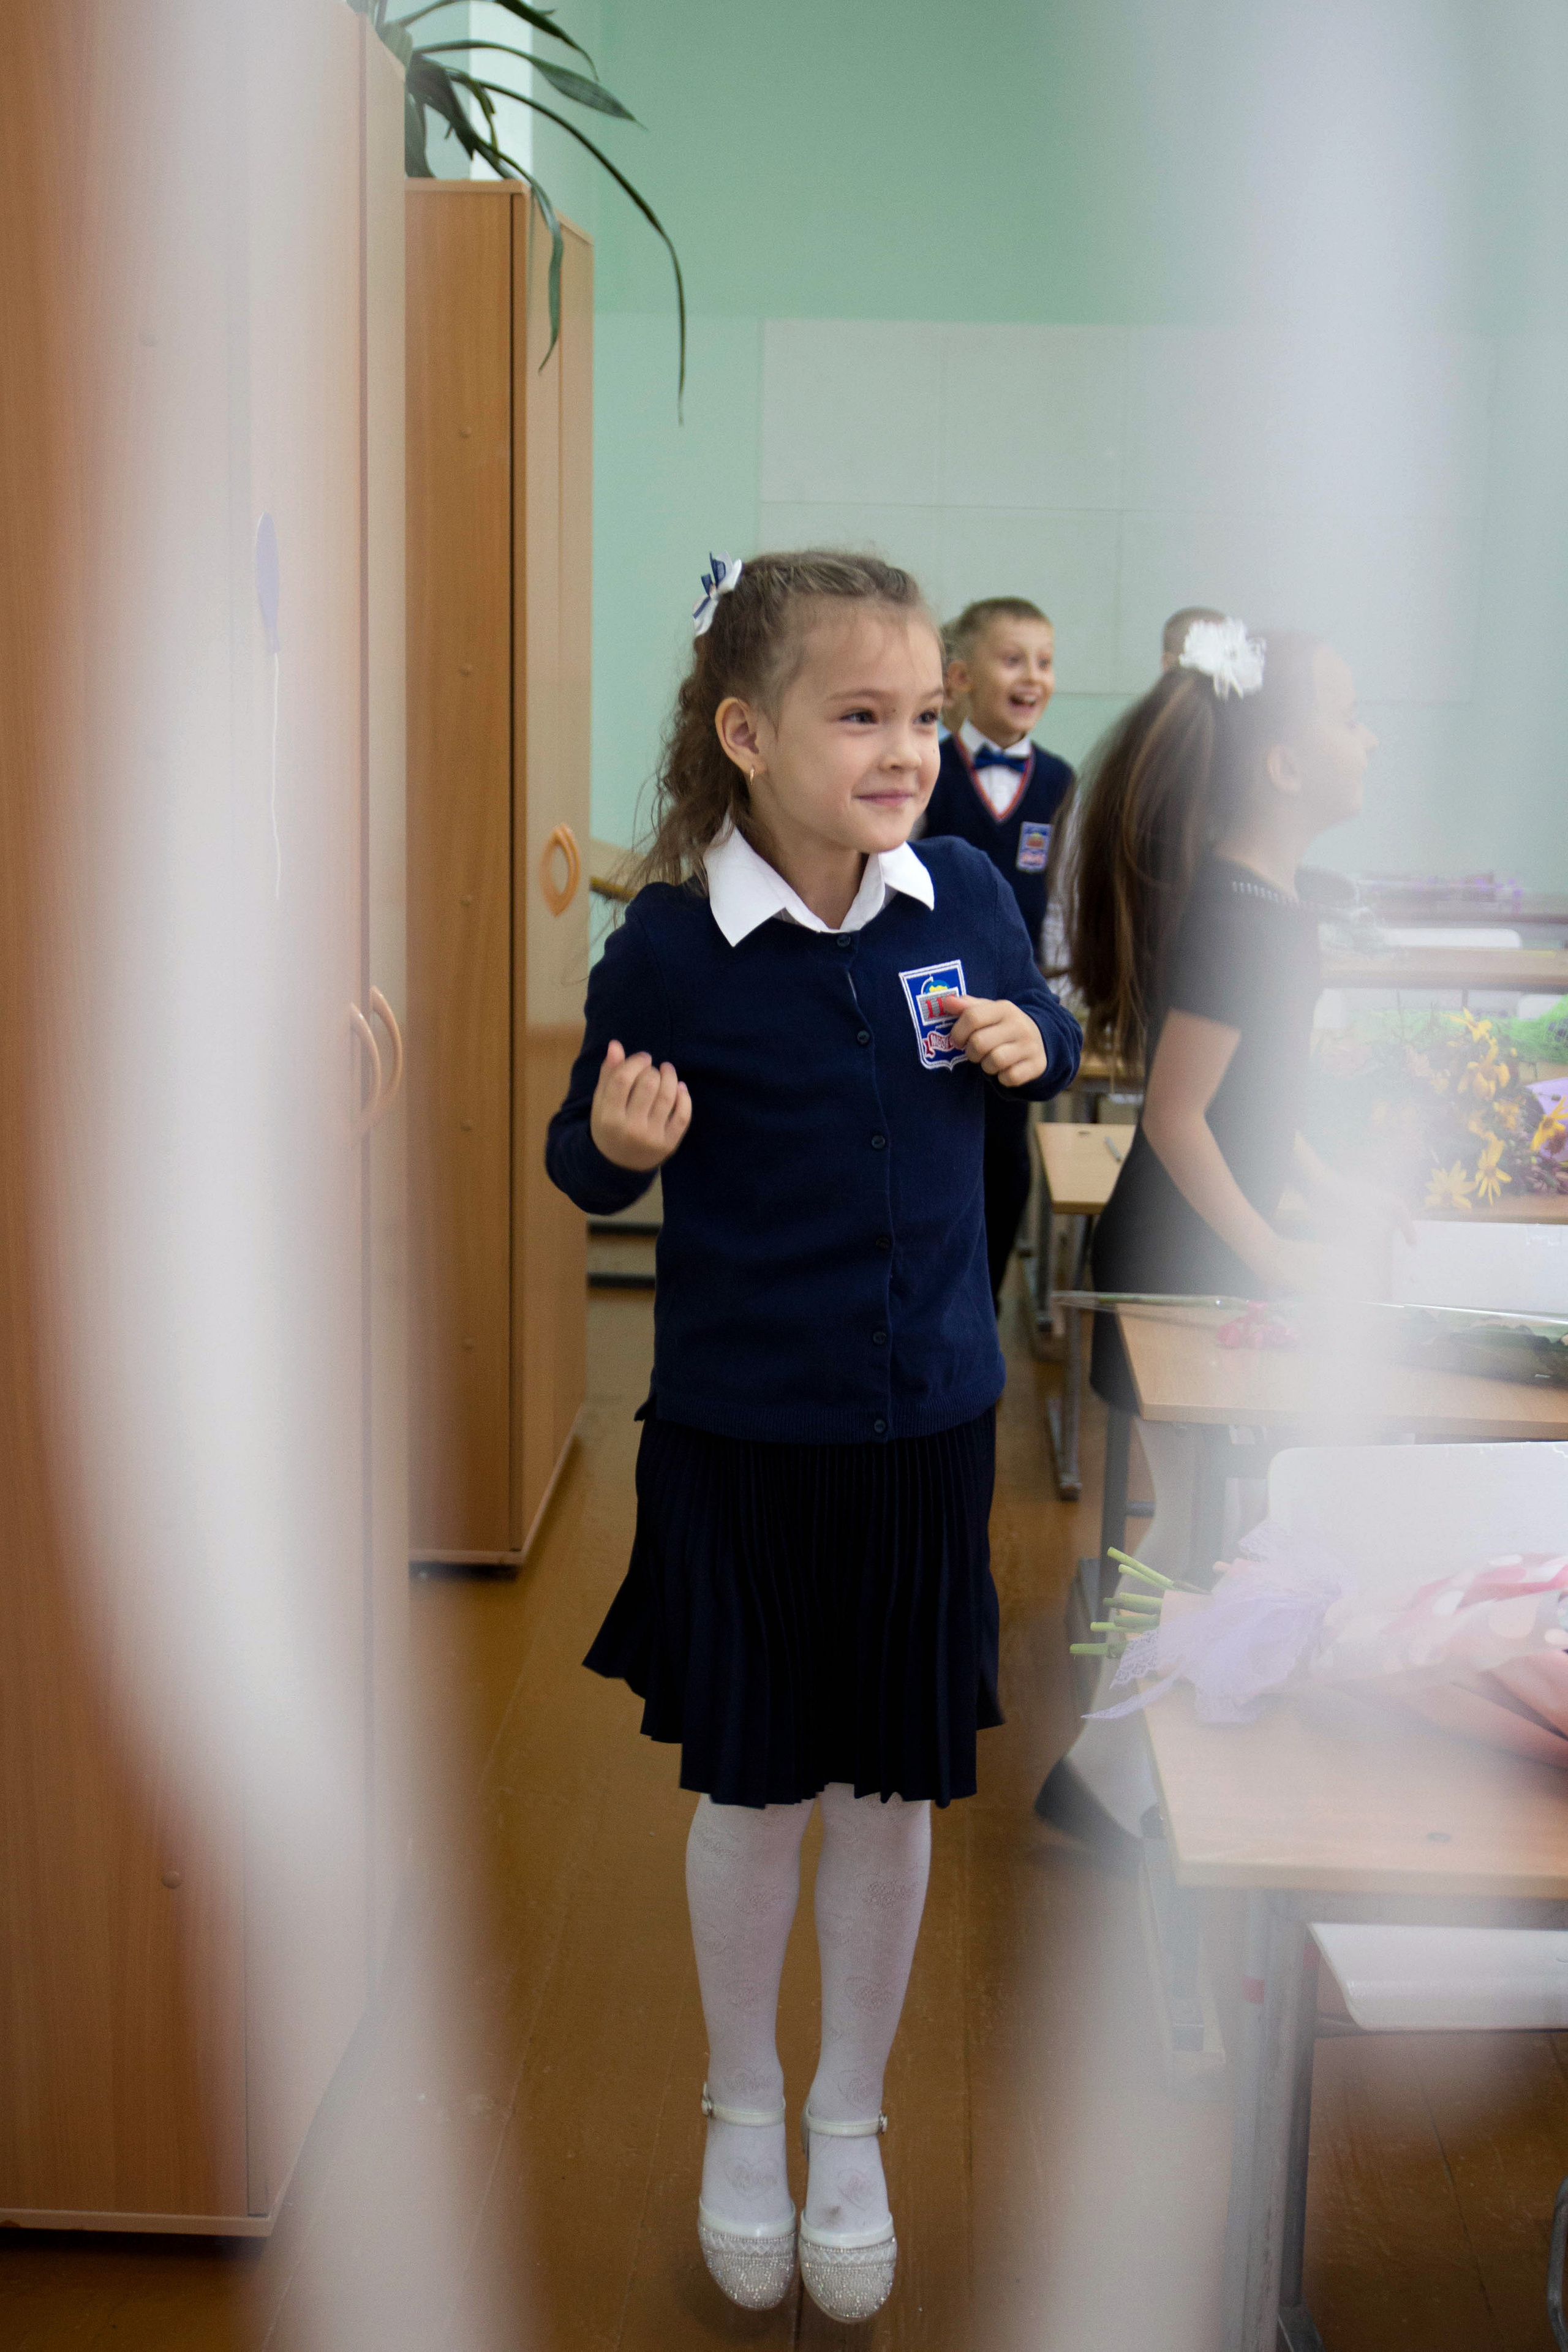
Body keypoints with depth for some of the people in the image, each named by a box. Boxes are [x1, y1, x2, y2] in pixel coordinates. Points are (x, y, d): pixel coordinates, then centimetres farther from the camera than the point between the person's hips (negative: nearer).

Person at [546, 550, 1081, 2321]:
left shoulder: (963, 893, -6)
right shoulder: (671, 946, -14)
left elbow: (1043, 1025, 14)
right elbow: (584, 1167, -2)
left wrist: (1033, 1044, -9)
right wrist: (618, 1141, -25)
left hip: (928, 1421, 3)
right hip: (738, 1433, -2)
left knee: (893, 1786, 13)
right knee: (752, 1789, 12)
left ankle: (851, 2123, 37)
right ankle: (741, 2111, 38)